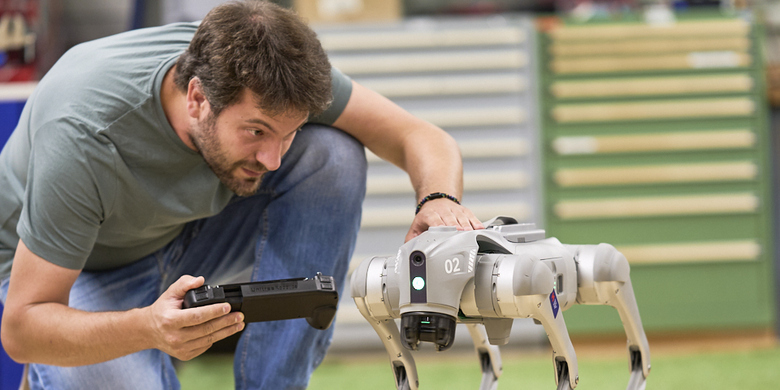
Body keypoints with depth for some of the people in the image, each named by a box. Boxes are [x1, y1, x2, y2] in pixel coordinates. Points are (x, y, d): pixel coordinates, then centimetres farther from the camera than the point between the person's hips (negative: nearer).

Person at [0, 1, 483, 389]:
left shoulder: (260, 74, -26)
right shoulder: (83, 139, -40)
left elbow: (423, 139, -17)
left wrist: (439, 200, -41)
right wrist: (148, 328, -54)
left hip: (182, 229, 5)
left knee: (333, 154, -22)